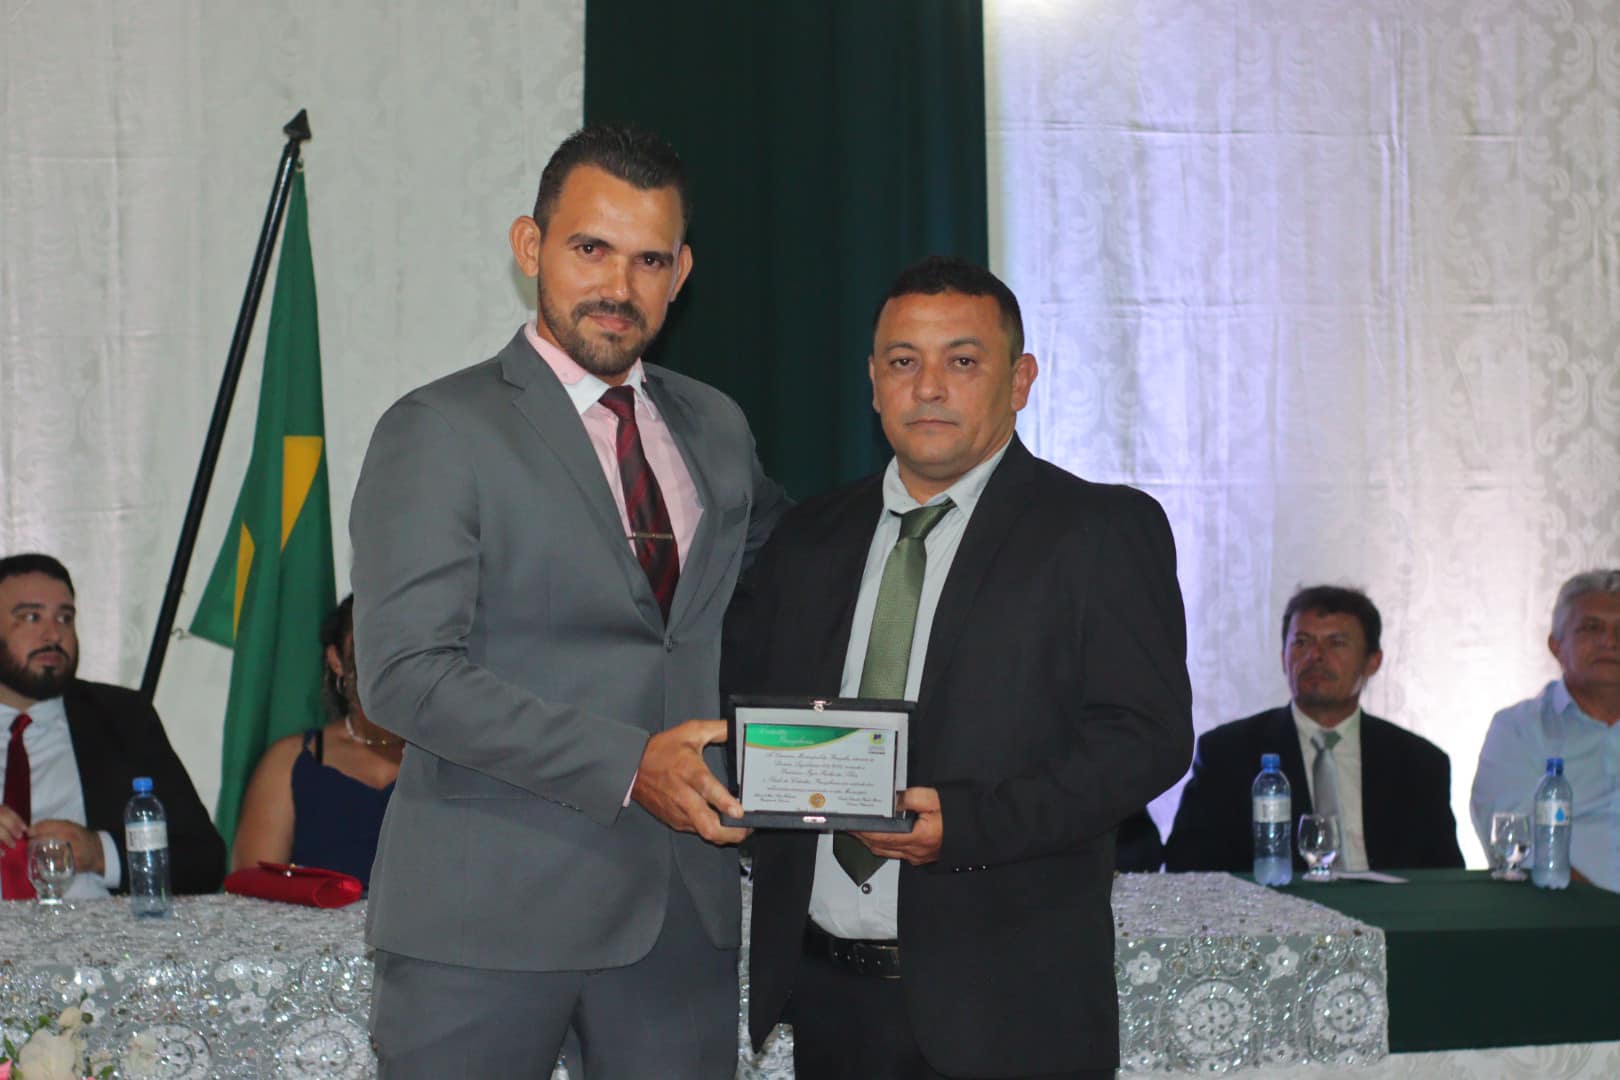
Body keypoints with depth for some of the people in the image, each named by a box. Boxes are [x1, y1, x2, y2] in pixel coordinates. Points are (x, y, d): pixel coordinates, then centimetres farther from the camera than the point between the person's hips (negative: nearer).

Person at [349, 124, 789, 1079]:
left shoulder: (716, 427, 13)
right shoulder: (440, 432, -6)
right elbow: (405, 672, -15)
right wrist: (624, 765, -20)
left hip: (685, 899, 5)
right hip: (492, 906, -5)